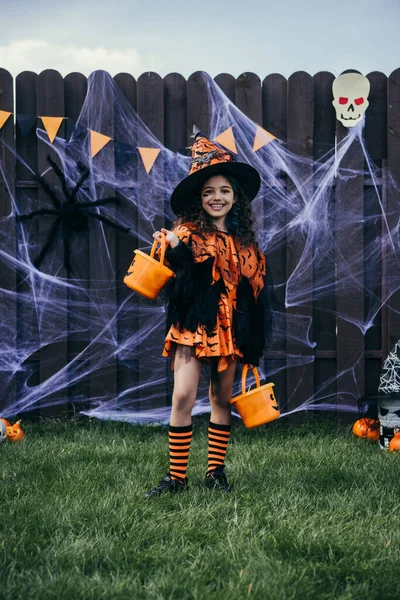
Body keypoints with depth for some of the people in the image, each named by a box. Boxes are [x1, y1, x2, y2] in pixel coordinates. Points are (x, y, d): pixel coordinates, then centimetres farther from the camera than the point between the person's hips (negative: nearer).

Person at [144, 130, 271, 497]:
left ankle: (216, 472, 19)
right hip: (193, 324, -4)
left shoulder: (244, 239, 8)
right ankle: (177, 477, -4)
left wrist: (254, 338, 13)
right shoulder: (189, 232, -4)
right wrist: (171, 250, -36)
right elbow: (178, 280, -17)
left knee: (222, 399, 9)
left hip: (231, 327, 4)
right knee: (183, 396, -11)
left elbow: (255, 286, 14)